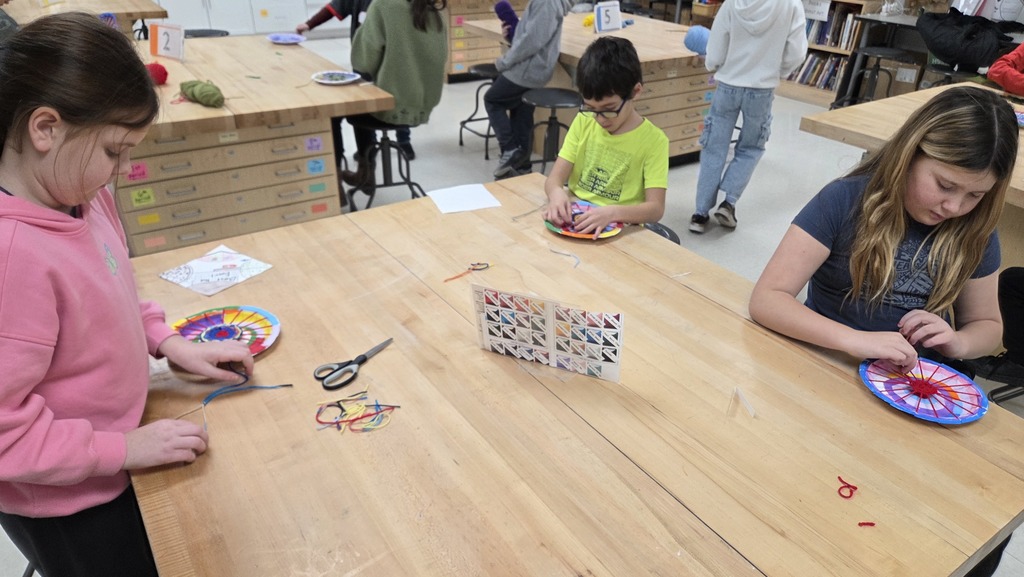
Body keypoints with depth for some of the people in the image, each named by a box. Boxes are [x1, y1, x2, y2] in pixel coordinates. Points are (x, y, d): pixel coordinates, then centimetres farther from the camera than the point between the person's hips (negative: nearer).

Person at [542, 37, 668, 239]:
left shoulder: (653, 140, -8)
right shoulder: (583, 123, 5)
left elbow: (655, 208, -13)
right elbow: (554, 179, 1)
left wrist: (612, 212, -30)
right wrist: (557, 192, -22)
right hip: (574, 221, 3)